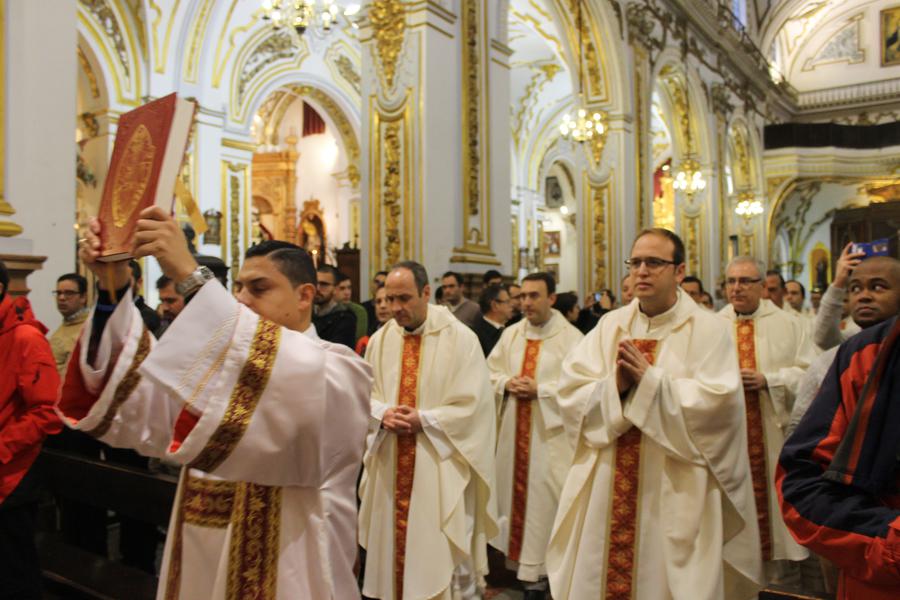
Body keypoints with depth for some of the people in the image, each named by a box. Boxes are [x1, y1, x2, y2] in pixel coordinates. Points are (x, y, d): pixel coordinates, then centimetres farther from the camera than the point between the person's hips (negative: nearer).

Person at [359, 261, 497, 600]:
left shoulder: (460, 338, -9)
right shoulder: (380, 340, 5)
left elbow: (472, 404, -11)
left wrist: (423, 420, -18)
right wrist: (383, 414, -12)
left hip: (440, 465, -4)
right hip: (390, 464, 5)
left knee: (442, 554, 3)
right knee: (393, 542, 15)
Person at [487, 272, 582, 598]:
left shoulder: (571, 338, -11)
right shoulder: (511, 334, 7)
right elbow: (490, 372, 11)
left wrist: (539, 390, -20)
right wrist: (506, 383, -9)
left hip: (550, 434, -5)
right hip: (514, 430, 6)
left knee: (544, 498, 1)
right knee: (515, 491, 14)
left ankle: (539, 570, 14)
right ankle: (521, 556, 31)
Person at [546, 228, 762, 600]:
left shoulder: (706, 329, -5)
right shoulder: (610, 325, 6)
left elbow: (716, 404, -17)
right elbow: (569, 393, 0)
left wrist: (649, 380, -19)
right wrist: (614, 385, -17)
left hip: (675, 495, -3)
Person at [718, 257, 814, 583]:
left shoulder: (788, 324, 4)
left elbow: (808, 374, -3)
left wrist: (768, 380, -16)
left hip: (774, 431, 0)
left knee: (774, 493, 5)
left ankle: (781, 562, 19)